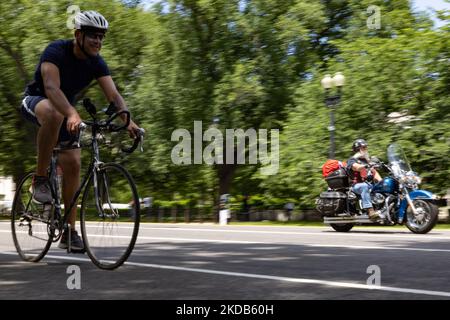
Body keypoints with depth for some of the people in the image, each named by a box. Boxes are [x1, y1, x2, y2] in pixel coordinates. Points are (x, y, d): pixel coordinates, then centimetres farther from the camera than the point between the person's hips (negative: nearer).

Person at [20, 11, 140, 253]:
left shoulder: (97, 63, -11)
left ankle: (69, 231, -1)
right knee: (54, 114, -42)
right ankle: (40, 178, -26)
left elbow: (113, 95, -21)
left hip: (66, 110, 5)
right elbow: (51, 87, -41)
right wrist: (72, 114, -58)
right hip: (36, 101, -5)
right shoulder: (56, 51, -26)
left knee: (73, 164, -10)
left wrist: (128, 121, -40)